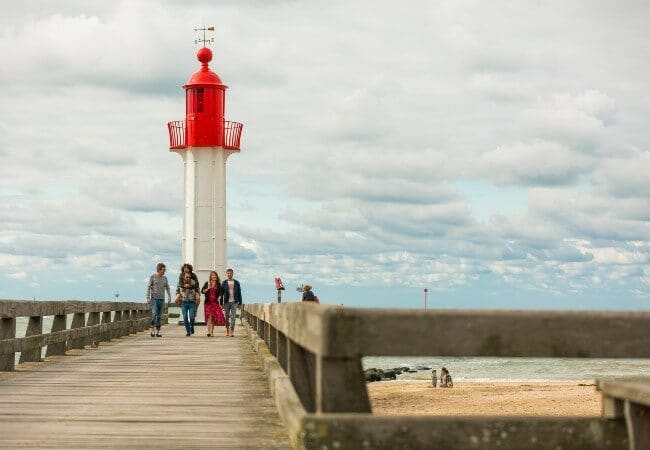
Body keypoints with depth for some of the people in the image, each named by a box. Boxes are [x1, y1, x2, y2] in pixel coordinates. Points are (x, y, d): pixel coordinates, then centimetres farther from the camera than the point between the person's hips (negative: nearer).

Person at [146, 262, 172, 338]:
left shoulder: (165, 278, 11)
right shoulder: (152, 277, -1)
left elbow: (167, 288, 16)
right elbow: (148, 288, -2)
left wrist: (169, 297, 6)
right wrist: (148, 298, -8)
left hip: (162, 299, 4)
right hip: (154, 298, -4)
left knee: (160, 316, 2)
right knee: (154, 314, -15)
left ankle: (157, 331, 5)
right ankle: (152, 329, -5)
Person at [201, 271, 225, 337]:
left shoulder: (218, 284, 10)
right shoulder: (207, 283, 6)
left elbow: (220, 293, 14)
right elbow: (202, 291, 3)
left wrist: (219, 298, -4)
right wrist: (208, 288, -13)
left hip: (215, 302, 2)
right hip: (208, 302, -2)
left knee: (214, 317, 1)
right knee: (209, 316, -13)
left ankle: (212, 332, 11)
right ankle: (209, 332, -19)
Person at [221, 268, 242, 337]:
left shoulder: (236, 283, 7)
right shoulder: (224, 283, 5)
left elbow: (239, 293, 9)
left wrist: (240, 303, 3)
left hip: (234, 302, -1)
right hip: (226, 302, 1)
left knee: (233, 317, -9)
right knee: (227, 317, 5)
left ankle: (232, 332, -12)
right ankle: (227, 330, 20)